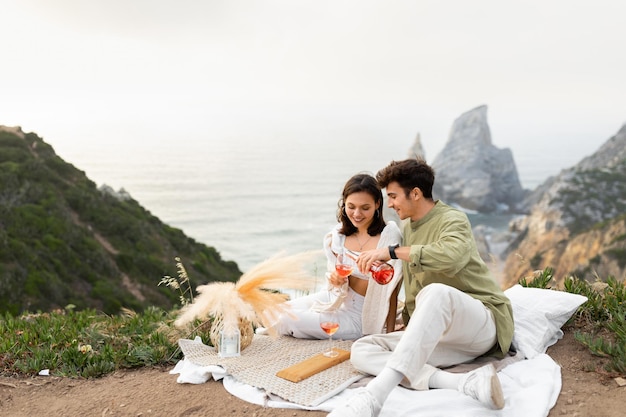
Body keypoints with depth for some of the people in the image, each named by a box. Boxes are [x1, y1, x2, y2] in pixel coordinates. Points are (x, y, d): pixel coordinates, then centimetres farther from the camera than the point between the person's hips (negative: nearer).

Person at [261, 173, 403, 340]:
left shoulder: (389, 235, -22)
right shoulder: (338, 235, -5)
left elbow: (391, 292, -19)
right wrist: (335, 278, -19)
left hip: (359, 316, -5)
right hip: (338, 298, 5)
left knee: (286, 320, -11)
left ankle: (284, 330, 26)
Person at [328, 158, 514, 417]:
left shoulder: (453, 220, -7)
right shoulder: (408, 227, 16)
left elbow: (452, 255, -32)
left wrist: (392, 252, -27)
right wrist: (409, 326, 14)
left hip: (482, 324, -7)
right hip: (435, 334, 7)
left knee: (436, 293, -40)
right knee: (361, 350, -13)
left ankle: (373, 395, -49)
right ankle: (465, 383, -32)